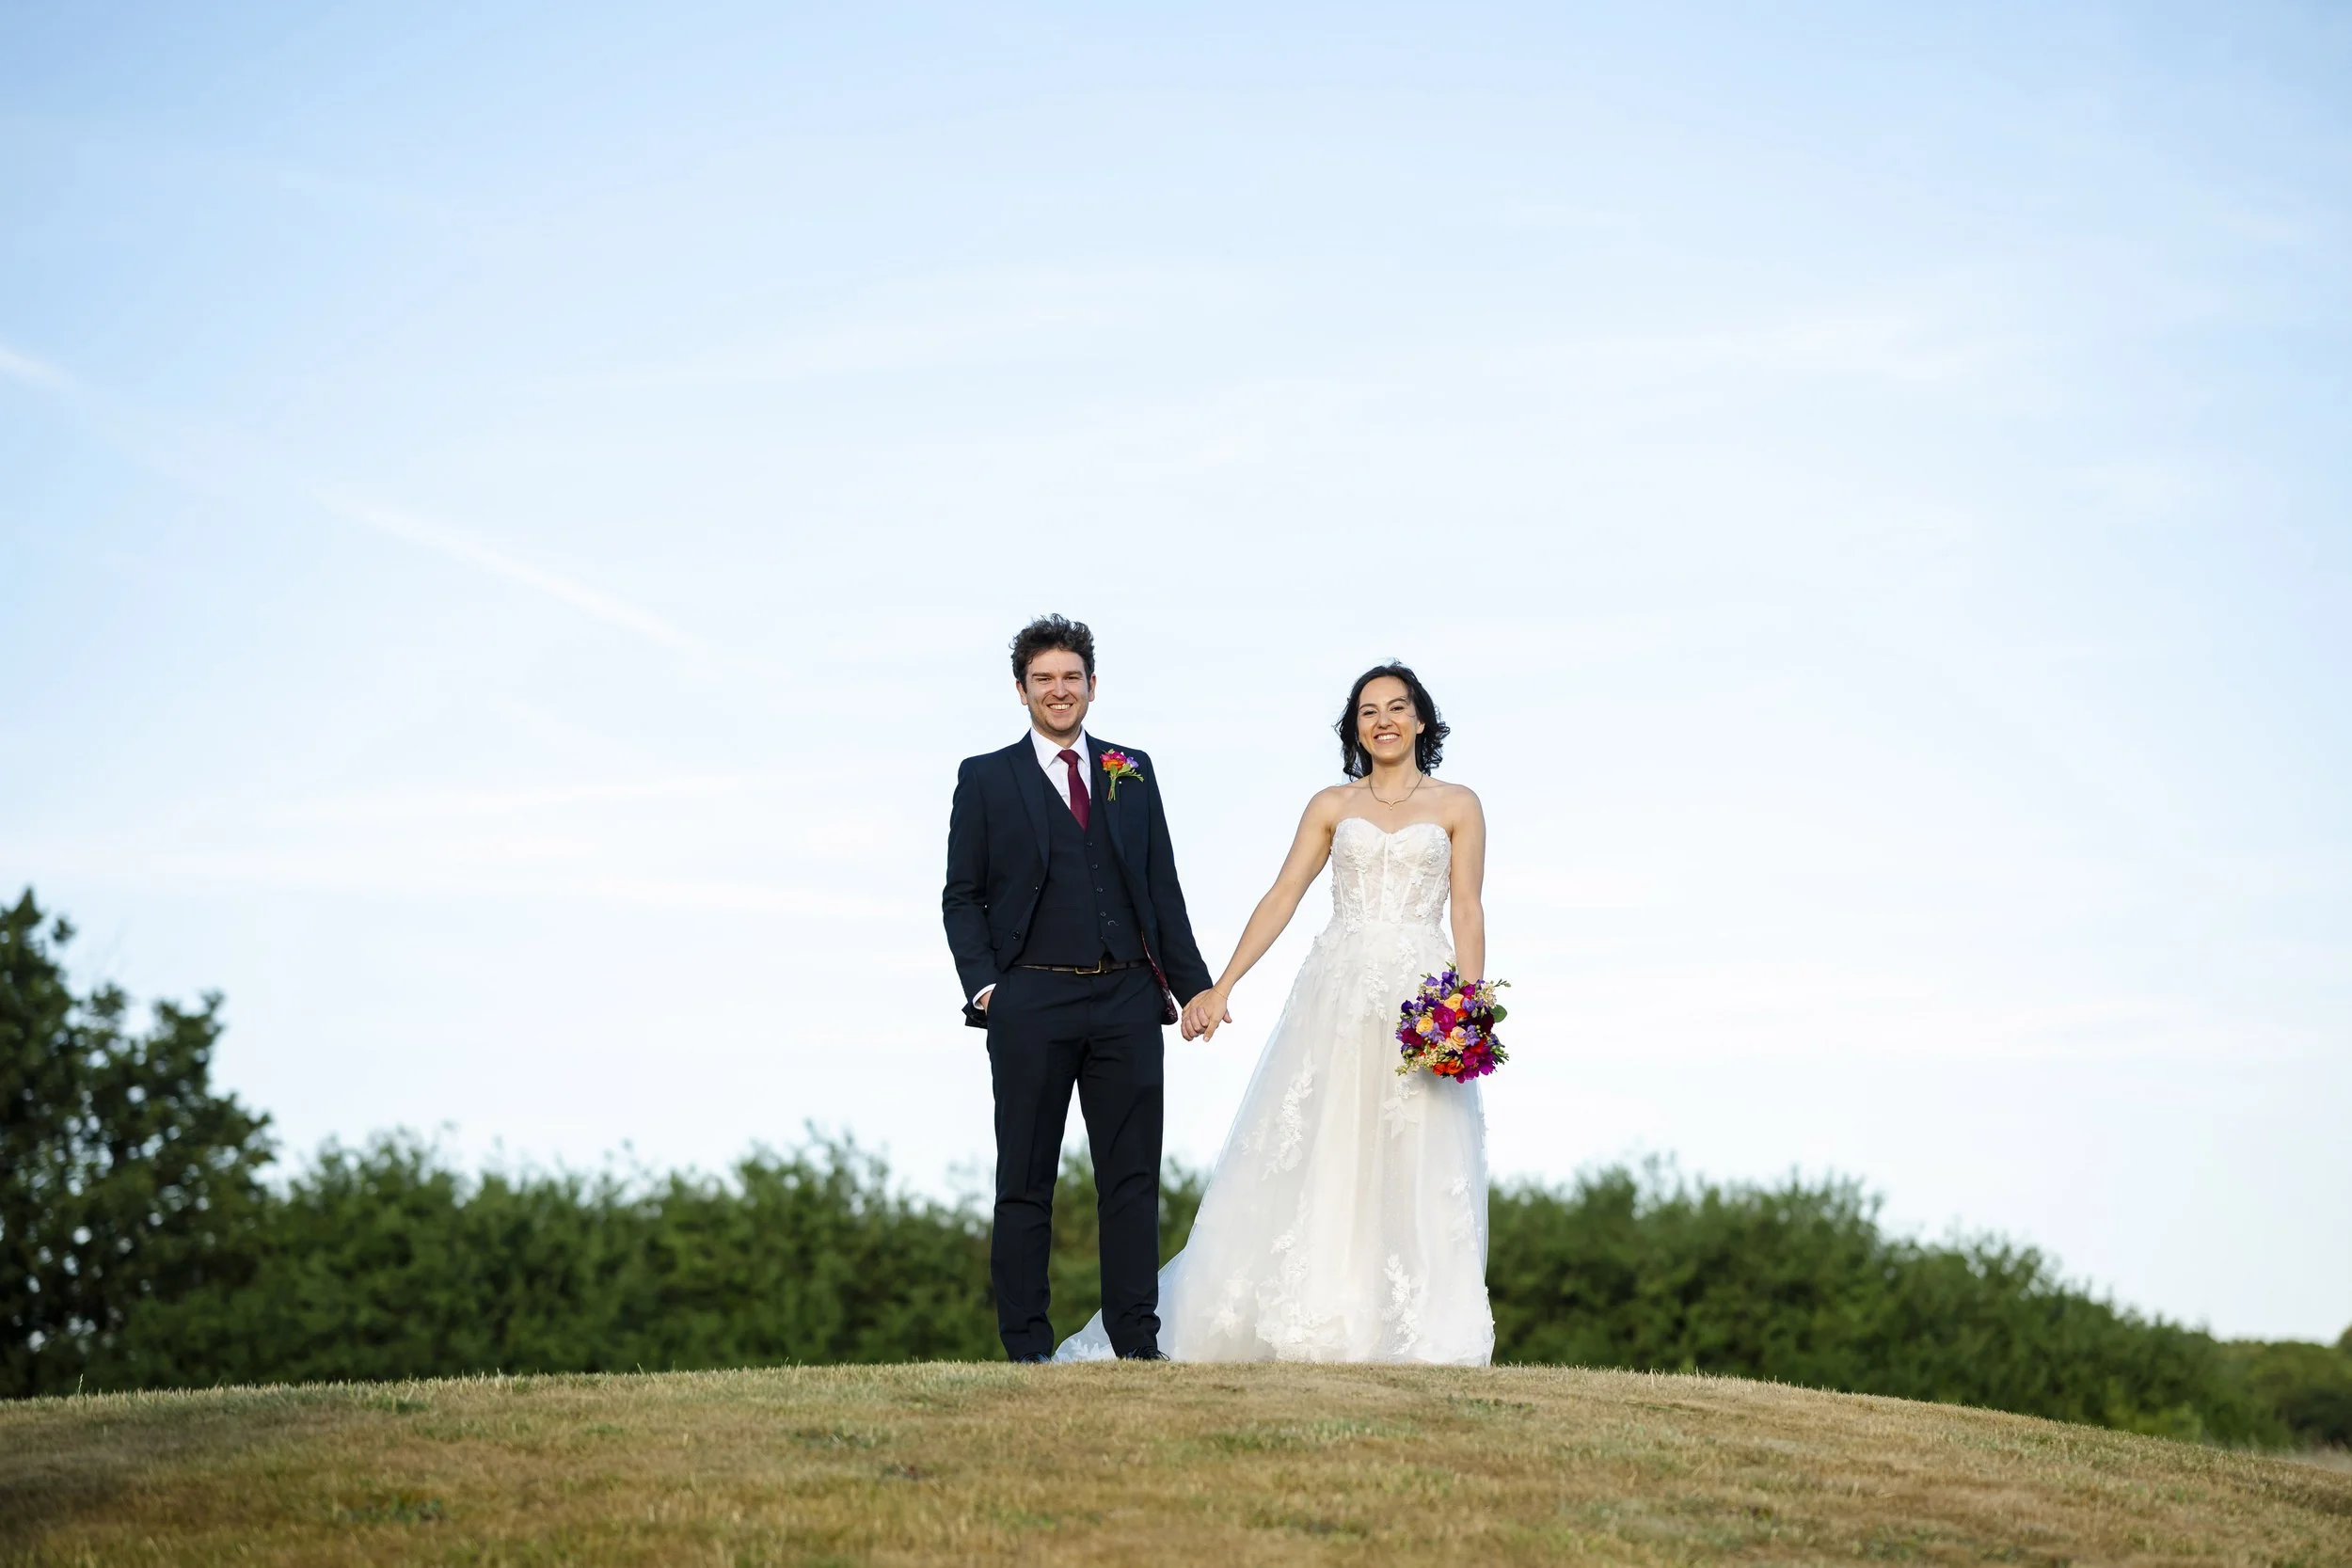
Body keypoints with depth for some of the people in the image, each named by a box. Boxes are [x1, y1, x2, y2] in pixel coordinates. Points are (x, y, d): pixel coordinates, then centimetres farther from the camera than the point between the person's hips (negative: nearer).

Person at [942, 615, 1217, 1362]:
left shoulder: (1133, 771, 13)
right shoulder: (986, 779, 5)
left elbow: (1162, 888, 13)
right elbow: (962, 897, 4)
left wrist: (1194, 986, 9)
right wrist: (983, 984, -9)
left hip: (1126, 1000, 2)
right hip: (1031, 1005, -2)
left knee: (1132, 1178, 3)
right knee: (1025, 1183, 3)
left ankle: (1137, 1342, 8)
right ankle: (1027, 1350, 7)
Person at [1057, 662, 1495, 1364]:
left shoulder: (1457, 806, 9)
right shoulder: (1331, 806, 11)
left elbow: (1468, 914, 3)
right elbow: (1281, 898, 6)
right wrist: (1220, 987, -2)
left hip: (1421, 994, -1)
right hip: (1337, 989, 1)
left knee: (1413, 1168, -3)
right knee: (1311, 1156, -2)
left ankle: (1410, 1331, 1)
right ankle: (1307, 1320, 2)